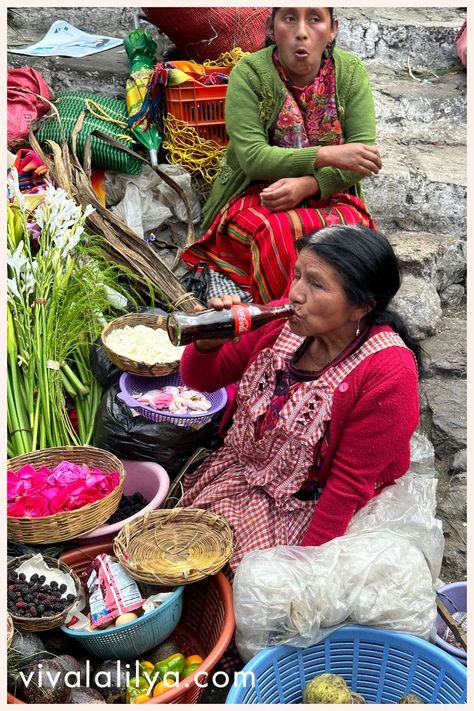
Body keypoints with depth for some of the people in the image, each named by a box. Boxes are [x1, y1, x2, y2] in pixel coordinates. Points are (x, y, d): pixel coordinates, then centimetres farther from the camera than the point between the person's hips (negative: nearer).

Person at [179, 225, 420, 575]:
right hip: (239, 471, 5)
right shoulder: (286, 322, -12)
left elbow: (349, 483, -19)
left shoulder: (388, 374, -26)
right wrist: (209, 342, -23)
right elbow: (202, 379, -1)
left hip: (310, 507, -4)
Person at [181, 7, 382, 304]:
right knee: (281, 232, -34)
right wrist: (327, 155, -29)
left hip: (328, 194, 2)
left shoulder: (351, 72, -3)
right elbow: (252, 158, -18)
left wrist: (307, 185, -26)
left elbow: (363, 152, -9)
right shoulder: (249, 73, -10)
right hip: (256, 195, -2)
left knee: (353, 229, -31)